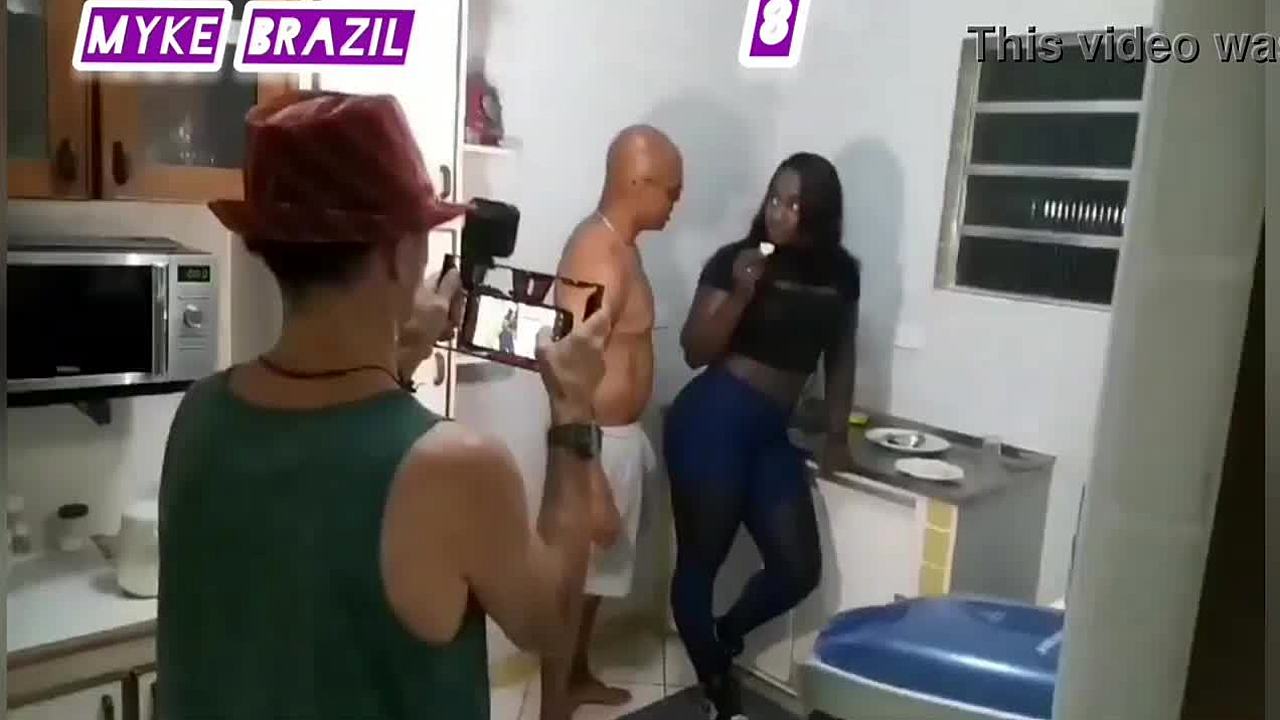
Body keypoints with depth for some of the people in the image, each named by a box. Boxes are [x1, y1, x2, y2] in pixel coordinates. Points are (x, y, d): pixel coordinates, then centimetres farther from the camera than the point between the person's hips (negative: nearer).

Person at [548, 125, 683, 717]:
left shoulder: (617, 243, 8)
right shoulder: (598, 257, -24)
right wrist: (593, 486, -27)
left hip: (618, 434, 10)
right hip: (596, 442, -10)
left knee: (598, 569, 23)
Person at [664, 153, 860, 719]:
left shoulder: (840, 274, 8)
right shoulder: (734, 261, -7)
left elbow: (839, 356, 18)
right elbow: (695, 351, -9)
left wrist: (837, 432, 12)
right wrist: (741, 294, -21)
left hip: (772, 433, 5)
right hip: (712, 422, -5)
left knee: (799, 568, 4)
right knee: (701, 560, 4)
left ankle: (721, 639, 34)